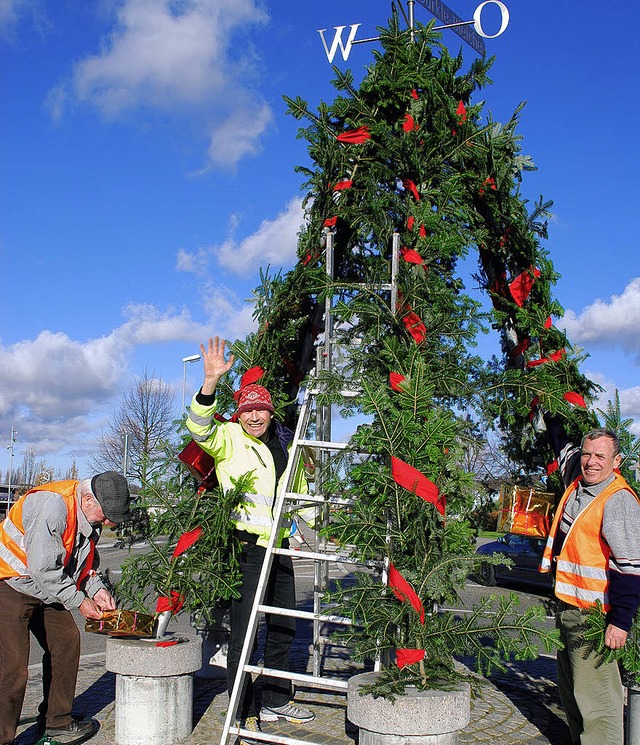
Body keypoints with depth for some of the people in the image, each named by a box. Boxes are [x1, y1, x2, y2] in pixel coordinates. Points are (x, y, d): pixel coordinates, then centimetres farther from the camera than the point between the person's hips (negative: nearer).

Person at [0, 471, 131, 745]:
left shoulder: (92, 514, -2)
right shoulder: (51, 506, -30)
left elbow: (85, 560, 12)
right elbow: (43, 569, -29)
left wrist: (96, 589, -4)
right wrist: (79, 601, -20)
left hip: (47, 588, 9)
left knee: (66, 640, 9)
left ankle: (56, 721, 22)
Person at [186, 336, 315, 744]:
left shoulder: (286, 444, 12)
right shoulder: (229, 438, -5)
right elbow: (200, 427, -27)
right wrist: (211, 381, -40)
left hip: (280, 547, 7)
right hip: (247, 545, -6)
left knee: (283, 626, 16)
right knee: (244, 629, -6)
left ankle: (278, 700, 31)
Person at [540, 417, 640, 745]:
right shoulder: (578, 481, 7)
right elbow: (563, 446, 30)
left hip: (594, 614, -9)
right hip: (567, 606, 9)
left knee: (595, 697, -7)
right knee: (571, 692, 19)